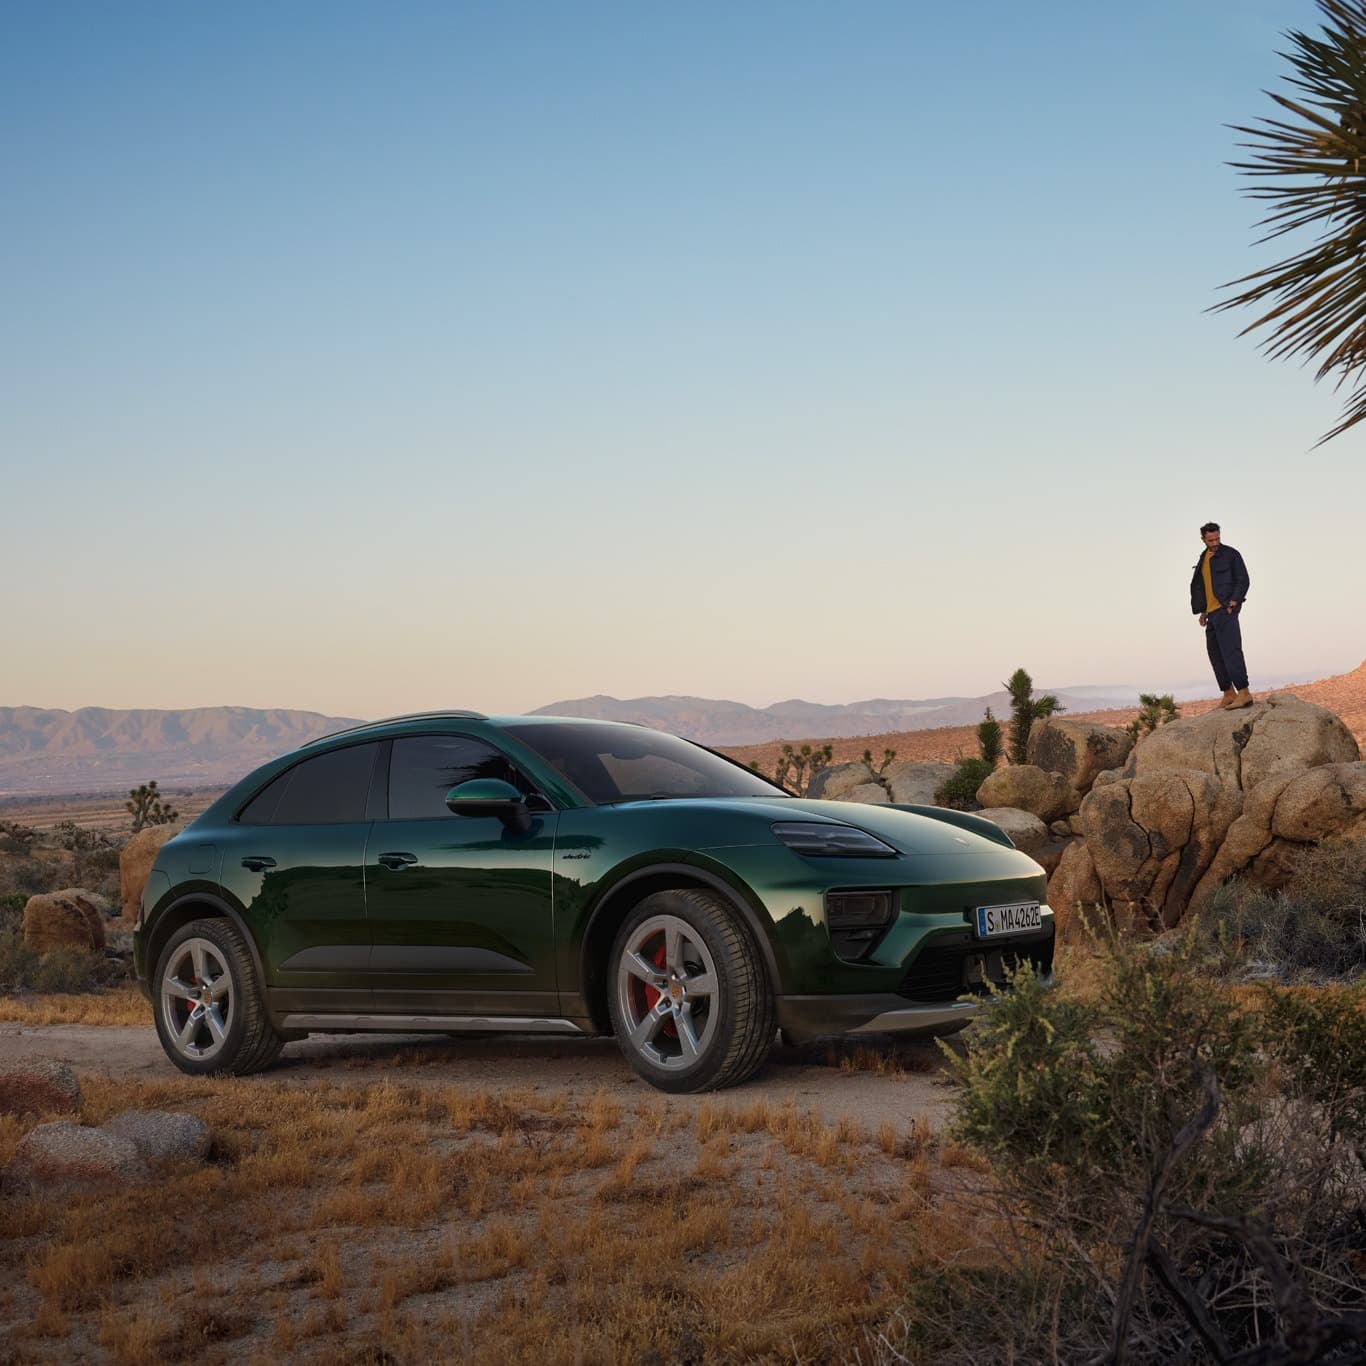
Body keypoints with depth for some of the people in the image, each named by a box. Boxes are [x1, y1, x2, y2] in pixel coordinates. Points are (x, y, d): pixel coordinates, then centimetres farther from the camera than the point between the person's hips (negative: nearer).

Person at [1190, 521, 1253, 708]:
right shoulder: (1203, 559, 19)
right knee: (1215, 654, 7)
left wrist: (1234, 601, -16)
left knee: (1230, 650, -16)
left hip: (1226, 610, -8)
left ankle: (1244, 693, -19)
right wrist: (1203, 611, 19)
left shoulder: (1230, 554, -2)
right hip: (1211, 613, 8)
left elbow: (1243, 580, -6)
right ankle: (1229, 694, 11)